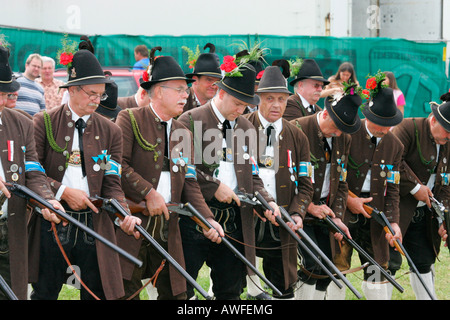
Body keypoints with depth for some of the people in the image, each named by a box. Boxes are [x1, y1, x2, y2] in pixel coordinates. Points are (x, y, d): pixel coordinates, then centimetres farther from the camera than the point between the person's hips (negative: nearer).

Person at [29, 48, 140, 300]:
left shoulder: (111, 132, 9)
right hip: (52, 223, -2)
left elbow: (112, 183, 4)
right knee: (45, 292, 4)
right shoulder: (44, 123, 2)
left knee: (98, 293, 3)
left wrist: (124, 214, -15)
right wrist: (63, 191, -15)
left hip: (95, 224, 2)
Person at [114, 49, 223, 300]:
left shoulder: (183, 133, 17)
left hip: (169, 230, 6)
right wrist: (149, 193, -16)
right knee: (127, 291, -4)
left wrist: (207, 219, -3)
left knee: (176, 292, 3)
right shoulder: (130, 120, -2)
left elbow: (190, 184, 11)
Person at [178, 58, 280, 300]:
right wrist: (214, 187, -13)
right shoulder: (191, 121, -3)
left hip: (233, 221, 5)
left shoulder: (246, 128, 16)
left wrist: (267, 201, -2)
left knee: (230, 290, 8)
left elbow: (252, 176, 16)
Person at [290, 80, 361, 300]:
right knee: (313, 265, -17)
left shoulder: (344, 139, 6)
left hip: (324, 212, 6)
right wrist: (309, 206, -16)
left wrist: (337, 217, 0)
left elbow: (341, 182, 11)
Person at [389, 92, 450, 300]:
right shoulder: (408, 128, -12)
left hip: (423, 215, 7)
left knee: (425, 262, 11)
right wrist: (415, 187, -19)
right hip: (396, 209, -7)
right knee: (391, 261, -10)